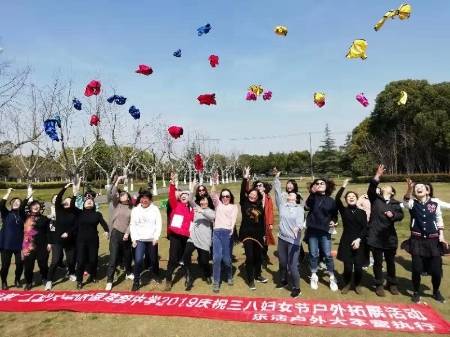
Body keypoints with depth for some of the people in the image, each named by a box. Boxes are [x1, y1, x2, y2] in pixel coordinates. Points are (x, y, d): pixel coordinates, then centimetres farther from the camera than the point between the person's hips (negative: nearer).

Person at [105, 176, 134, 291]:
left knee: (127, 256, 17)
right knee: (113, 258, -5)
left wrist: (127, 233, -10)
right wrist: (118, 181, -19)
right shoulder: (116, 204, 2)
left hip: (126, 235, 2)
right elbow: (112, 194, -14)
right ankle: (109, 281, 4)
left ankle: (128, 273, 40)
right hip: (116, 234, -2)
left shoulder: (131, 209, 5)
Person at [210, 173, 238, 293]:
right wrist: (214, 181, -9)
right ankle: (216, 282, 3)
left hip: (228, 232, -1)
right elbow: (213, 194, 3)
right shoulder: (218, 205, 18)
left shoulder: (234, 207, 14)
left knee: (226, 257, 1)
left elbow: (234, 218, -1)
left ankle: (229, 276, 28)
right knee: (217, 257, -6)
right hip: (217, 232, 1)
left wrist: (232, 228, -19)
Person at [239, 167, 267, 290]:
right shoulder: (244, 203, -1)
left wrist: (264, 234, 8)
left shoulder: (260, 207, 6)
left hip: (258, 234, 3)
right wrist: (245, 178, -26)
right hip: (246, 233, -3)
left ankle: (257, 275, 34)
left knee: (258, 256, 13)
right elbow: (242, 192, -16)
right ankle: (250, 280, 7)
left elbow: (262, 221, 10)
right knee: (249, 256, -6)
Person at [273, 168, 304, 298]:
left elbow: (300, 219, -18)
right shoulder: (282, 205, 7)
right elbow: (277, 192, 3)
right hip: (282, 238, 4)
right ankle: (283, 281, 41)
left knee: (293, 265, -3)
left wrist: (298, 227, -40)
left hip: (294, 240, -4)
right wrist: (277, 178, -1)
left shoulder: (299, 208, -1)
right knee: (282, 262, 18)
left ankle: (296, 288, 13)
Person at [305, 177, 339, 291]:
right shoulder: (313, 198, -1)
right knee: (313, 254, 9)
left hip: (325, 231, 0)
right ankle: (314, 276, 25)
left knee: (328, 255, 4)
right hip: (312, 230, 0)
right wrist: (312, 192, -35)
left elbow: (335, 215, 15)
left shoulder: (331, 201, 3)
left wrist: (334, 221, -5)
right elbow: (307, 205, -23)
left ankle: (332, 278, 19)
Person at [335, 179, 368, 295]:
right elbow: (337, 199, -15)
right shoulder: (344, 211, 2)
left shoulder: (362, 212, 6)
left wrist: (359, 239, -12)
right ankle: (347, 284, 22)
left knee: (358, 266, 1)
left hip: (359, 242, 1)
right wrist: (343, 186, -16)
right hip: (346, 242, -1)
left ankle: (357, 285, 26)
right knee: (348, 266, -3)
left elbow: (365, 228, 0)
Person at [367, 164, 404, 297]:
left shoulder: (395, 203, 8)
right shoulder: (375, 198, 4)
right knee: (378, 262, 6)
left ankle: (392, 284, 33)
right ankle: (379, 285, 20)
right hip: (375, 236, -2)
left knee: (391, 262, 14)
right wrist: (377, 176, -24)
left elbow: (401, 215, -3)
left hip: (390, 237, 2)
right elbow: (371, 188, -14)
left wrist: (393, 215, -24)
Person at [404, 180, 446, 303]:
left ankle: (436, 292, 29)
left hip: (433, 240, 1)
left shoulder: (435, 205, 4)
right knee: (417, 268, 0)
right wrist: (409, 188, -41)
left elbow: (439, 221, 11)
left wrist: (441, 236, 2)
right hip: (417, 240, -1)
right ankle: (416, 292, 19)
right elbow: (406, 201, -23)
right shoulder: (413, 204, 0)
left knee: (436, 268, 3)